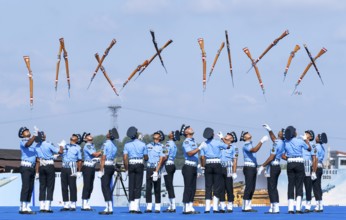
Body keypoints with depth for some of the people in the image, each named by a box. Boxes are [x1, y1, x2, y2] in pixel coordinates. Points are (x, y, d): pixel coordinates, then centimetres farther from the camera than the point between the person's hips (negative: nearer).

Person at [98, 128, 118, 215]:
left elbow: (103, 158, -15)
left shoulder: (105, 144, -12)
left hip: (106, 166, -8)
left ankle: (110, 208, -14)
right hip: (112, 166, 8)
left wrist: (101, 170, -15)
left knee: (105, 187, -8)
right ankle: (108, 207, 13)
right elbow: (113, 157, 13)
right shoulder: (114, 146, 13)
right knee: (108, 187, 13)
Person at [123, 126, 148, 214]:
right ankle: (136, 207, -7)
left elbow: (125, 158, -4)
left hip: (131, 165, 2)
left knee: (131, 185, 7)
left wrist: (126, 169, 4)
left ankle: (131, 207, 7)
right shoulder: (142, 144, -2)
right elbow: (146, 158, 4)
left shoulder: (127, 145, 1)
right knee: (138, 186, -1)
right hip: (139, 165, -2)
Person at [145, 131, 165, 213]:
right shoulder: (148, 145, 14)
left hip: (157, 169, -4)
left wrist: (156, 171, -16)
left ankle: (158, 207, 2)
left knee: (157, 189, -1)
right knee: (148, 188, 0)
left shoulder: (161, 147, -1)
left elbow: (161, 160, -8)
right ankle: (149, 207, 2)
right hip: (149, 168, 4)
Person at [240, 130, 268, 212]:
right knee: (249, 187, -12)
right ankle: (245, 207, -13)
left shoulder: (250, 145, 19)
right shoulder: (246, 146, -9)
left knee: (252, 188, 7)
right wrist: (262, 141, -30)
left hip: (253, 168, 9)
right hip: (248, 168, -9)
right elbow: (254, 150, -29)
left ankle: (248, 206, 8)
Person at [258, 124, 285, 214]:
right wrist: (269, 130, 28)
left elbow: (271, 157, -20)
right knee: (273, 188, 13)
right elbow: (274, 138, 31)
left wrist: (262, 166, -14)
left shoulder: (276, 144, -19)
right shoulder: (282, 143, 7)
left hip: (272, 166, -9)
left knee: (271, 188, -7)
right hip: (277, 166, 9)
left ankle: (275, 208, -10)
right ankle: (273, 208, 15)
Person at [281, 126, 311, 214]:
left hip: (290, 164, 3)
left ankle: (290, 208, 2)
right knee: (299, 186, 0)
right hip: (299, 164, -3)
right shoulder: (300, 141, -7)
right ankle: (298, 208, -8)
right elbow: (309, 148, 10)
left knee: (291, 185, 6)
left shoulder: (285, 143, 3)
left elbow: (283, 156, 6)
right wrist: (306, 139, 23)